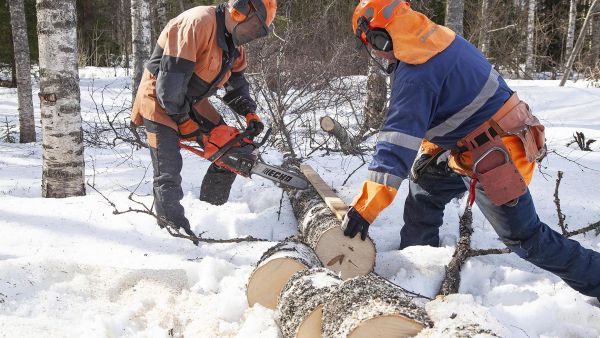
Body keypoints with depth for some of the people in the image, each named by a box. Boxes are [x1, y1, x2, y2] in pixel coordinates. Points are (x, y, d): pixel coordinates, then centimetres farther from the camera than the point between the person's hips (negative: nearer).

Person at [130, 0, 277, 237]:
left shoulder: (234, 44, 2)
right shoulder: (198, 23, -28)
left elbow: (236, 83, 13)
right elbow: (171, 77, -29)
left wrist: (250, 114, -3)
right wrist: (184, 122, -21)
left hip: (192, 101, 9)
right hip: (160, 99, -8)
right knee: (168, 170, -14)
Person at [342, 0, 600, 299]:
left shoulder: (415, 73, -26)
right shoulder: (442, 39, 3)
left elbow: (400, 138, -34)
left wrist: (364, 208, -35)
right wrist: (428, 151, 12)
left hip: (495, 160, -10)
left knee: (524, 237, 4)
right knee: (424, 189, 20)